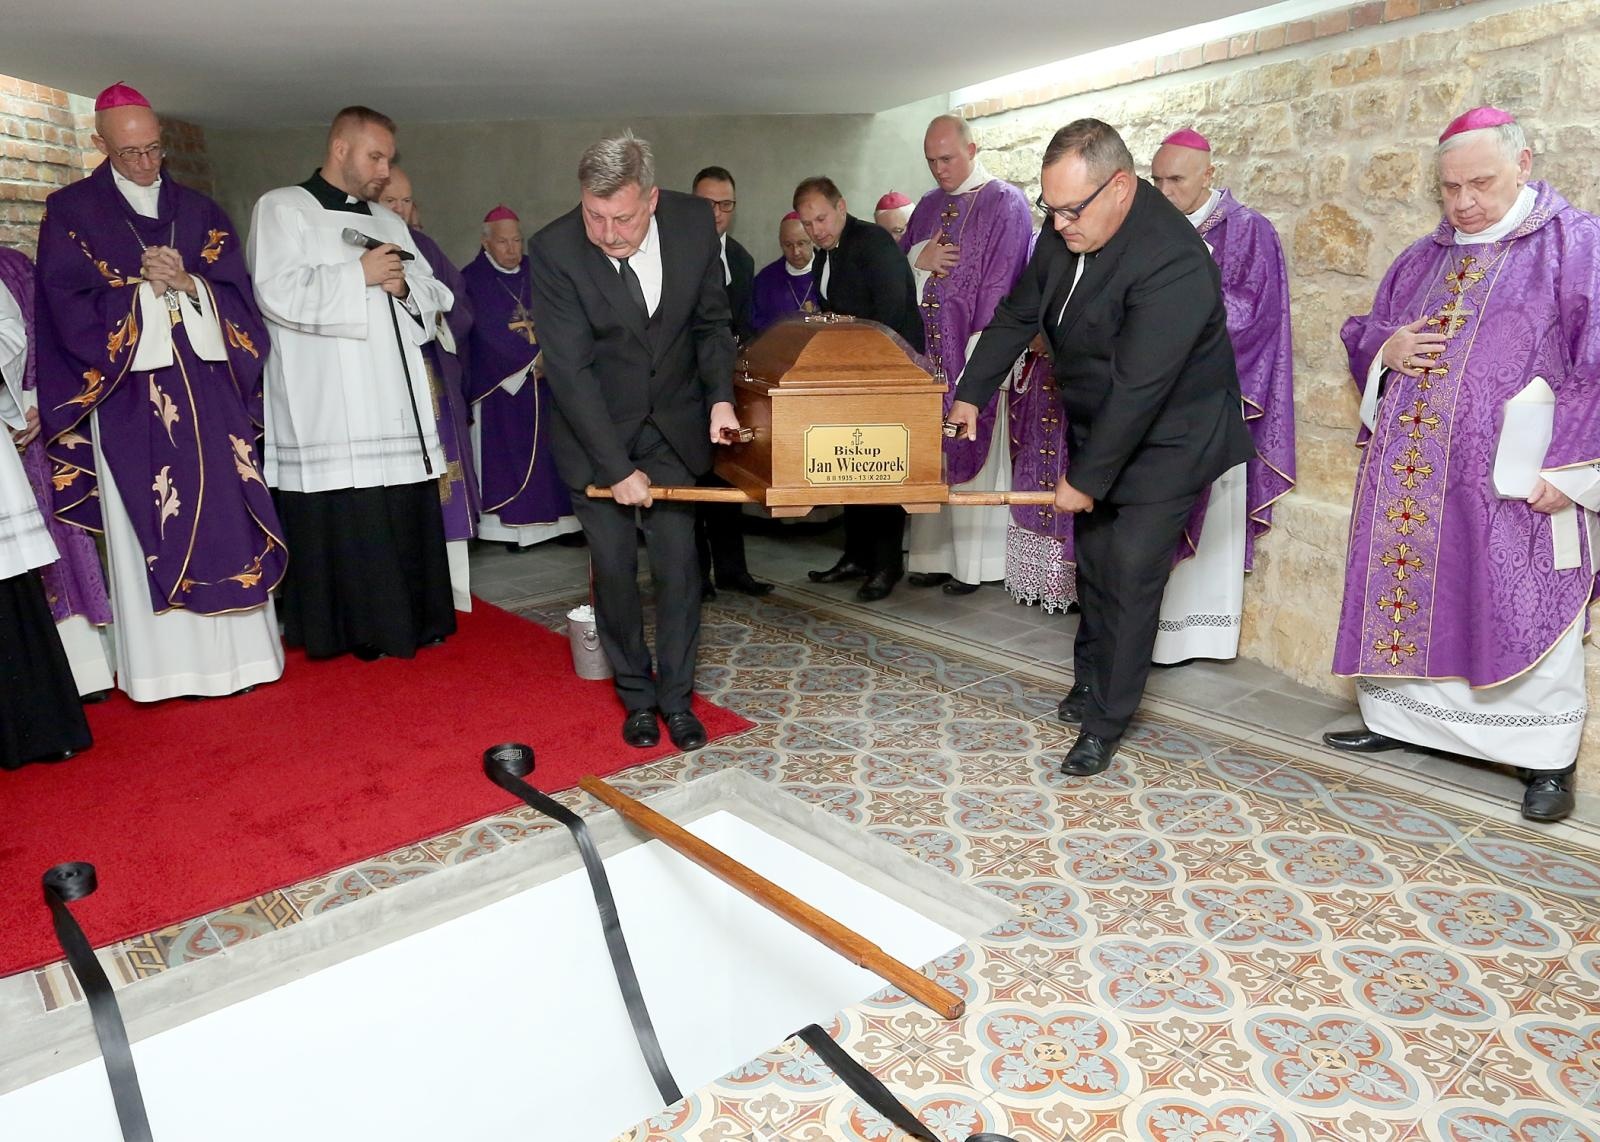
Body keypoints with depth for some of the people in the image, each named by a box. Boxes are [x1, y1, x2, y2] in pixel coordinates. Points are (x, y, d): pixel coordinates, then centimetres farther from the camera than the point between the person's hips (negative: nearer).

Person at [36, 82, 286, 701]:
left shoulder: (199, 212, 14)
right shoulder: (70, 212, 6)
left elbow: (236, 296, 6)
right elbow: (68, 306, -1)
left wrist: (187, 283, -12)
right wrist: (144, 289, -10)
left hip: (208, 392, 2)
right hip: (128, 399, -2)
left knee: (222, 517, 0)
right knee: (147, 529, -1)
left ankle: (232, 651, 9)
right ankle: (162, 663, 6)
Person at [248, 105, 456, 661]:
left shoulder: (389, 222, 22)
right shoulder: (282, 209, 3)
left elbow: (435, 299, 19)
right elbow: (281, 293, -12)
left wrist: (405, 286, -2)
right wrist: (360, 274, -7)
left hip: (396, 403, 6)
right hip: (329, 412, -6)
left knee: (406, 516, 6)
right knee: (341, 525, -6)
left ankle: (410, 620, 16)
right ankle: (350, 630, 6)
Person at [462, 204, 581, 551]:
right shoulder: (472, 279, -3)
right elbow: (487, 333, -12)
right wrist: (531, 360, -19)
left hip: (545, 379, 4)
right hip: (501, 383, -4)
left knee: (549, 449, 3)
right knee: (508, 452, -2)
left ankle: (558, 520, 7)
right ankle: (514, 526, 2)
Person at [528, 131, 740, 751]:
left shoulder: (695, 222, -11)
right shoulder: (554, 248, -19)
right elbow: (569, 369, -20)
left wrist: (720, 396, -11)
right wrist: (617, 467, -21)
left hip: (673, 426, 2)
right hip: (595, 432, -2)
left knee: (678, 564, 1)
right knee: (613, 568, 2)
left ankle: (677, 696, 17)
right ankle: (637, 697, 21)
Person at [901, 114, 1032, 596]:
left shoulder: (1005, 203, -5)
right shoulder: (928, 206, 14)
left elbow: (1003, 282, -12)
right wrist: (919, 260, -6)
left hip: (976, 349, -6)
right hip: (929, 349, 6)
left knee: (974, 452, -1)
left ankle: (975, 562, 7)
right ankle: (935, 555, 15)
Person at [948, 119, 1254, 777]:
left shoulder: (1173, 262, -30)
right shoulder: (1067, 230, -6)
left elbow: (1139, 389, -30)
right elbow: (1018, 314, 7)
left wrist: (1087, 478, -24)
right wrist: (971, 393, 6)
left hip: (1165, 442, -7)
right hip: (1097, 428, 7)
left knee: (1130, 579, -4)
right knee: (1093, 566, 17)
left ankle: (1107, 721, 10)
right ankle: (1090, 681, 36)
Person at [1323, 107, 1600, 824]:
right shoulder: (1421, 260, 15)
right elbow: (1359, 333, 22)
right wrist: (1384, 348, -3)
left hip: (1512, 479, -5)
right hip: (1409, 473, 5)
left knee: (1526, 614, -1)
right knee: (1401, 595, 10)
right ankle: (1396, 718, 25)